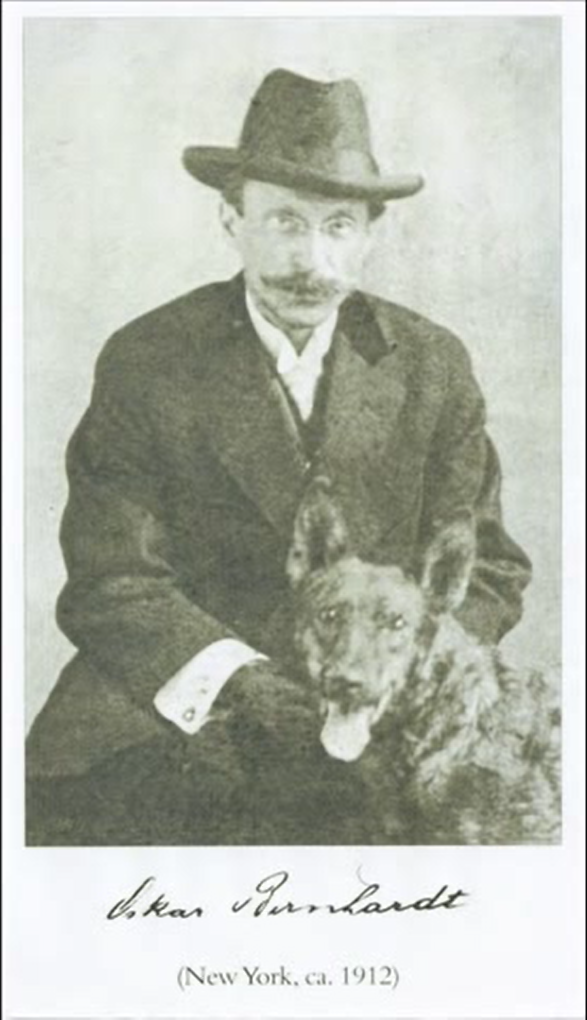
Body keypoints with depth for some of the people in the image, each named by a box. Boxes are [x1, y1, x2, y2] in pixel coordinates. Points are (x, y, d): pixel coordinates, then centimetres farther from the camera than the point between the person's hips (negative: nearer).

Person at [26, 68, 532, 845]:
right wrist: (243, 685, -23)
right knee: (55, 806, -27)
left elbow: (486, 570, 6)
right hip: (181, 709, -1)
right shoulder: (145, 363, -1)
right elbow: (114, 582, -6)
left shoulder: (434, 366, 5)